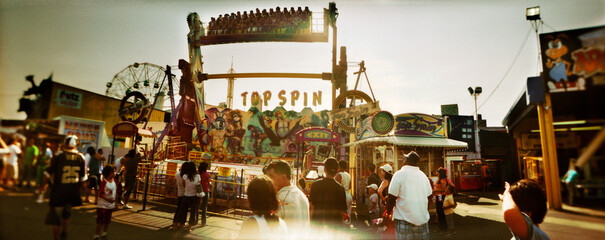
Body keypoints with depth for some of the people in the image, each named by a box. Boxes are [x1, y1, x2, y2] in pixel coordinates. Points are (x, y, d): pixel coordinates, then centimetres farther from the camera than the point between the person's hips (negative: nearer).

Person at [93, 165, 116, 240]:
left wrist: (115, 203, 15)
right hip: (103, 205, -7)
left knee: (107, 221, 15)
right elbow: (101, 194, -21)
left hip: (111, 205, 7)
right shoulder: (104, 182, -16)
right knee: (100, 221, -2)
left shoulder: (114, 181, 5)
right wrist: (108, 199, -32)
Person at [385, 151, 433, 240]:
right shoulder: (424, 176, 9)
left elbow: (392, 199, -11)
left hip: (404, 220, -5)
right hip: (423, 219, 5)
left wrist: (388, 213, 3)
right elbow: (429, 196, 16)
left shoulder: (399, 174, -9)